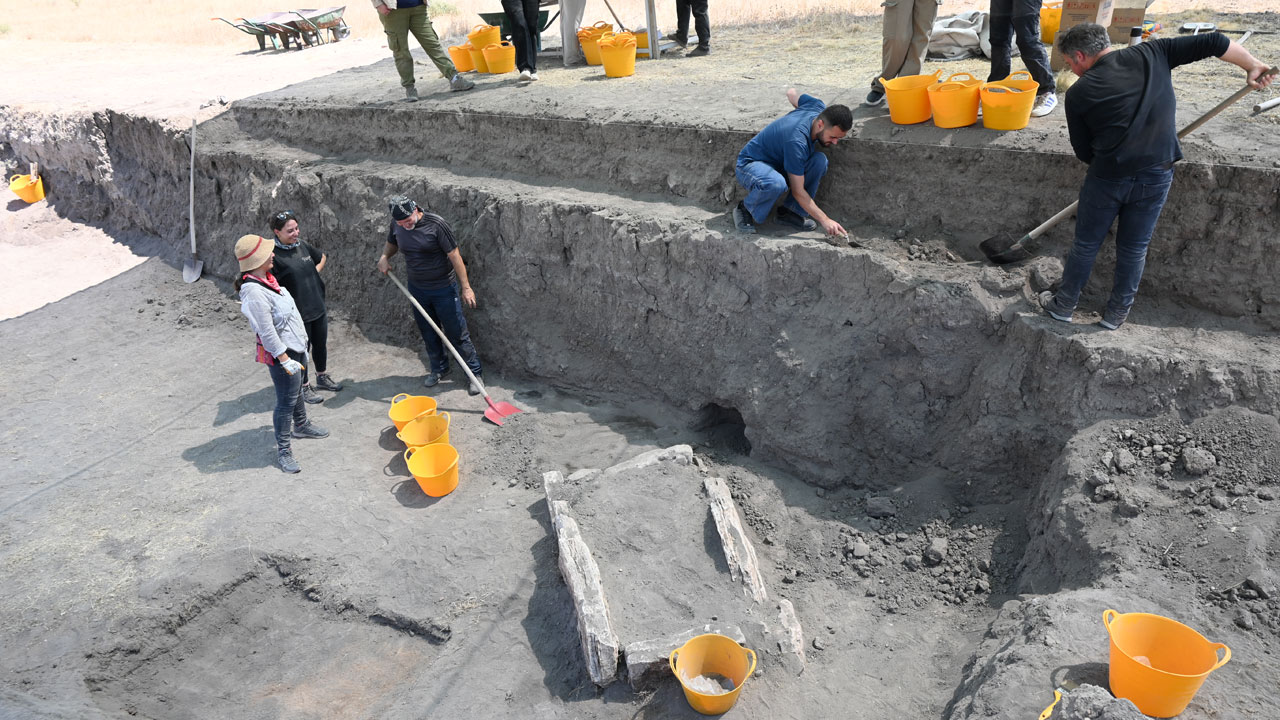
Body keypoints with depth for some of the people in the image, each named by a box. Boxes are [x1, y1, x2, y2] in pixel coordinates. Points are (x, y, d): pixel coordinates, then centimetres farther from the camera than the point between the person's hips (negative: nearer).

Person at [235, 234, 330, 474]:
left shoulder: (267, 279, 2)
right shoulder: (254, 292, -28)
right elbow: (267, 332, -26)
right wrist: (285, 359, -22)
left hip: (295, 346, 10)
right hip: (281, 351, -10)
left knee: (296, 391, 28)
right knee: (286, 401, 1)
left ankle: (301, 425, 50)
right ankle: (283, 450, 14)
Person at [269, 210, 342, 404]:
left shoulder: (302, 245, 1)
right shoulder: (274, 255, -19)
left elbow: (322, 257, 23)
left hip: (318, 307, 7)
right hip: (298, 313, -7)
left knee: (321, 344, 21)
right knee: (302, 350, 9)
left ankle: (322, 377, 43)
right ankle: (304, 387, 27)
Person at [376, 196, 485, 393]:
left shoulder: (436, 224, -20)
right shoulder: (396, 225, -4)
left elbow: (454, 256, -17)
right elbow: (391, 243, 19)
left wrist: (466, 287, -18)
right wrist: (384, 257, -4)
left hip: (444, 289, -5)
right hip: (417, 288, 5)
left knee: (457, 334, 0)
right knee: (428, 333, 17)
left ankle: (475, 374, 11)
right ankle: (439, 368, 36)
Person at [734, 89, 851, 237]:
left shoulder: (818, 107, -12)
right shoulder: (797, 141, -36)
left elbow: (791, 93, 11)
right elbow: (798, 192, -31)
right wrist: (825, 220, -31)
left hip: (779, 165, 8)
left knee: (820, 160, -17)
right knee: (776, 184, -42)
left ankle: (789, 211, -5)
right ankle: (745, 209, -11)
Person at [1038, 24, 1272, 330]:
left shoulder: (1078, 94, -4)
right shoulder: (1152, 53, 3)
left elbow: (1083, 151, 3)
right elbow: (1213, 42, 3)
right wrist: (1253, 66, 18)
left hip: (1108, 177, -3)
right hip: (1157, 176, 3)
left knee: (1086, 244, 15)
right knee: (1134, 249, 16)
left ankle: (1063, 305, 28)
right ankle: (1116, 314, 28)